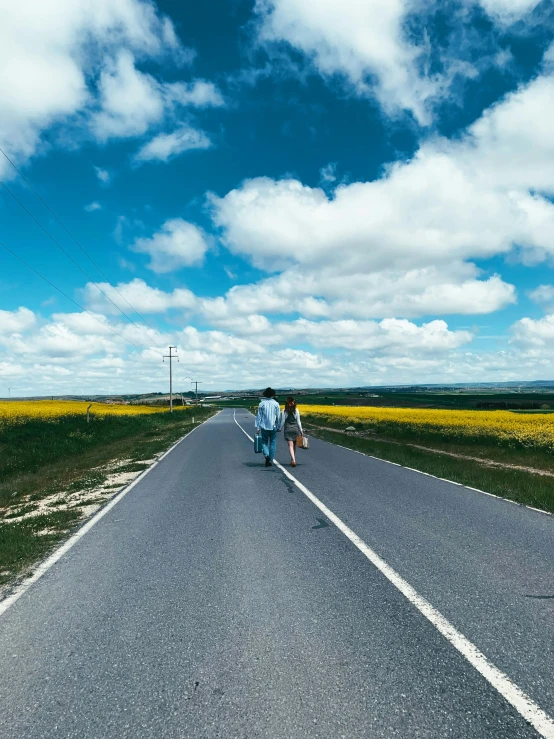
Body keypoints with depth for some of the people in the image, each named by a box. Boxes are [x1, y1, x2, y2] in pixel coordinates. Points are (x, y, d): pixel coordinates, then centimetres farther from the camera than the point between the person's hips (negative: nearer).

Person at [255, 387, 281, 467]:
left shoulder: (262, 404, -2)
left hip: (264, 427, 0)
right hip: (273, 427, 0)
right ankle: (270, 461, 12)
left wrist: (257, 427, 2)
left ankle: (266, 455, -12)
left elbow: (259, 416, -1)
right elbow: (278, 417, -2)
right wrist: (278, 426, 7)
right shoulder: (276, 404, -3)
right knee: (272, 444, 11)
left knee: (264, 442, 13)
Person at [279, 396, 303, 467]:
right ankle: (292, 461, 26)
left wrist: (279, 429, 10)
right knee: (294, 446, 16)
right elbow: (298, 421, -1)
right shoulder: (296, 410, -3)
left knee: (290, 445, -7)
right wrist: (301, 431, 6)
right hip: (295, 429, 2)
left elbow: (282, 421, -5)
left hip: (288, 430, -2)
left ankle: (293, 460, -23)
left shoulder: (284, 411, -6)